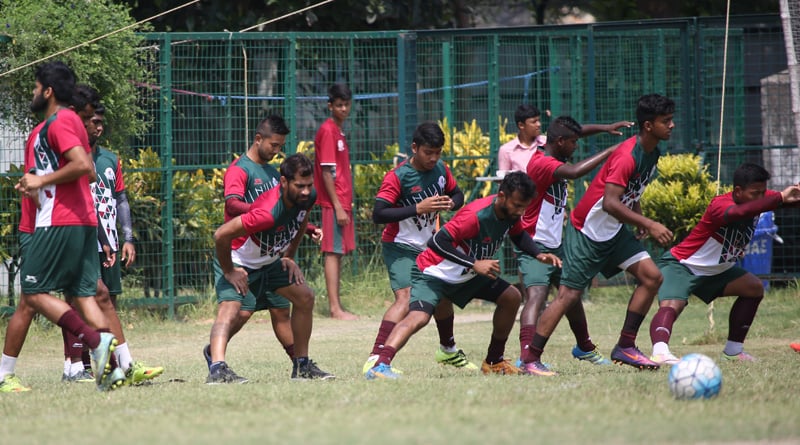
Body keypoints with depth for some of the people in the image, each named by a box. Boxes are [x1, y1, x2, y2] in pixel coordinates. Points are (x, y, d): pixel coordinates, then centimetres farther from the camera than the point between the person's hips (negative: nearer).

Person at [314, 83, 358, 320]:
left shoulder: (339, 131, 16)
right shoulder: (328, 131, -12)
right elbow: (326, 172, -16)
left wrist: (345, 204, 15)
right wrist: (338, 206, -19)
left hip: (342, 201, 9)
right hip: (334, 202, -9)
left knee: (338, 253, 10)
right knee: (333, 253, -9)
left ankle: (337, 306, 13)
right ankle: (335, 308, -10)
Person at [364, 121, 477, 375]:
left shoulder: (441, 170, -1)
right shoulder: (397, 177, -22)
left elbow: (457, 194, 16)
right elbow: (378, 214, -28)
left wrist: (451, 204, -9)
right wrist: (417, 209, -33)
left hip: (428, 247, 8)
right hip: (400, 248, -8)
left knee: (443, 296, 22)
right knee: (405, 298, -27)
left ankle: (448, 351, 48)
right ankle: (375, 360, -34)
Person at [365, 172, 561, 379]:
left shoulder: (511, 212, -6)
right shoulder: (475, 215, -32)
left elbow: (518, 235, 17)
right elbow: (437, 242, -35)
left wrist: (538, 255, -2)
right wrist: (474, 265, -37)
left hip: (466, 276, 9)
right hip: (433, 274, -9)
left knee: (511, 297, 11)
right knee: (418, 318, -31)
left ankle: (494, 360, 22)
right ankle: (380, 366, -42)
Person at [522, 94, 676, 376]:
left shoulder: (652, 152, 4)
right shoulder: (627, 156, -25)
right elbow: (610, 203, -34)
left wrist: (640, 221, 6)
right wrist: (649, 225, -36)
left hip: (614, 232, 9)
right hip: (587, 232, -9)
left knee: (651, 277, 0)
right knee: (569, 294, -10)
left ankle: (625, 347, 6)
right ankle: (531, 360, -6)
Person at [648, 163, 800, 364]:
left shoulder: (757, 199, -6)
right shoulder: (720, 205, -31)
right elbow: (738, 212, -54)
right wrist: (780, 198, -57)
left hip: (715, 270, 9)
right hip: (679, 265, -9)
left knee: (754, 288, 8)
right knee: (671, 306, -32)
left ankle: (733, 350, 16)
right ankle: (660, 352, -58)